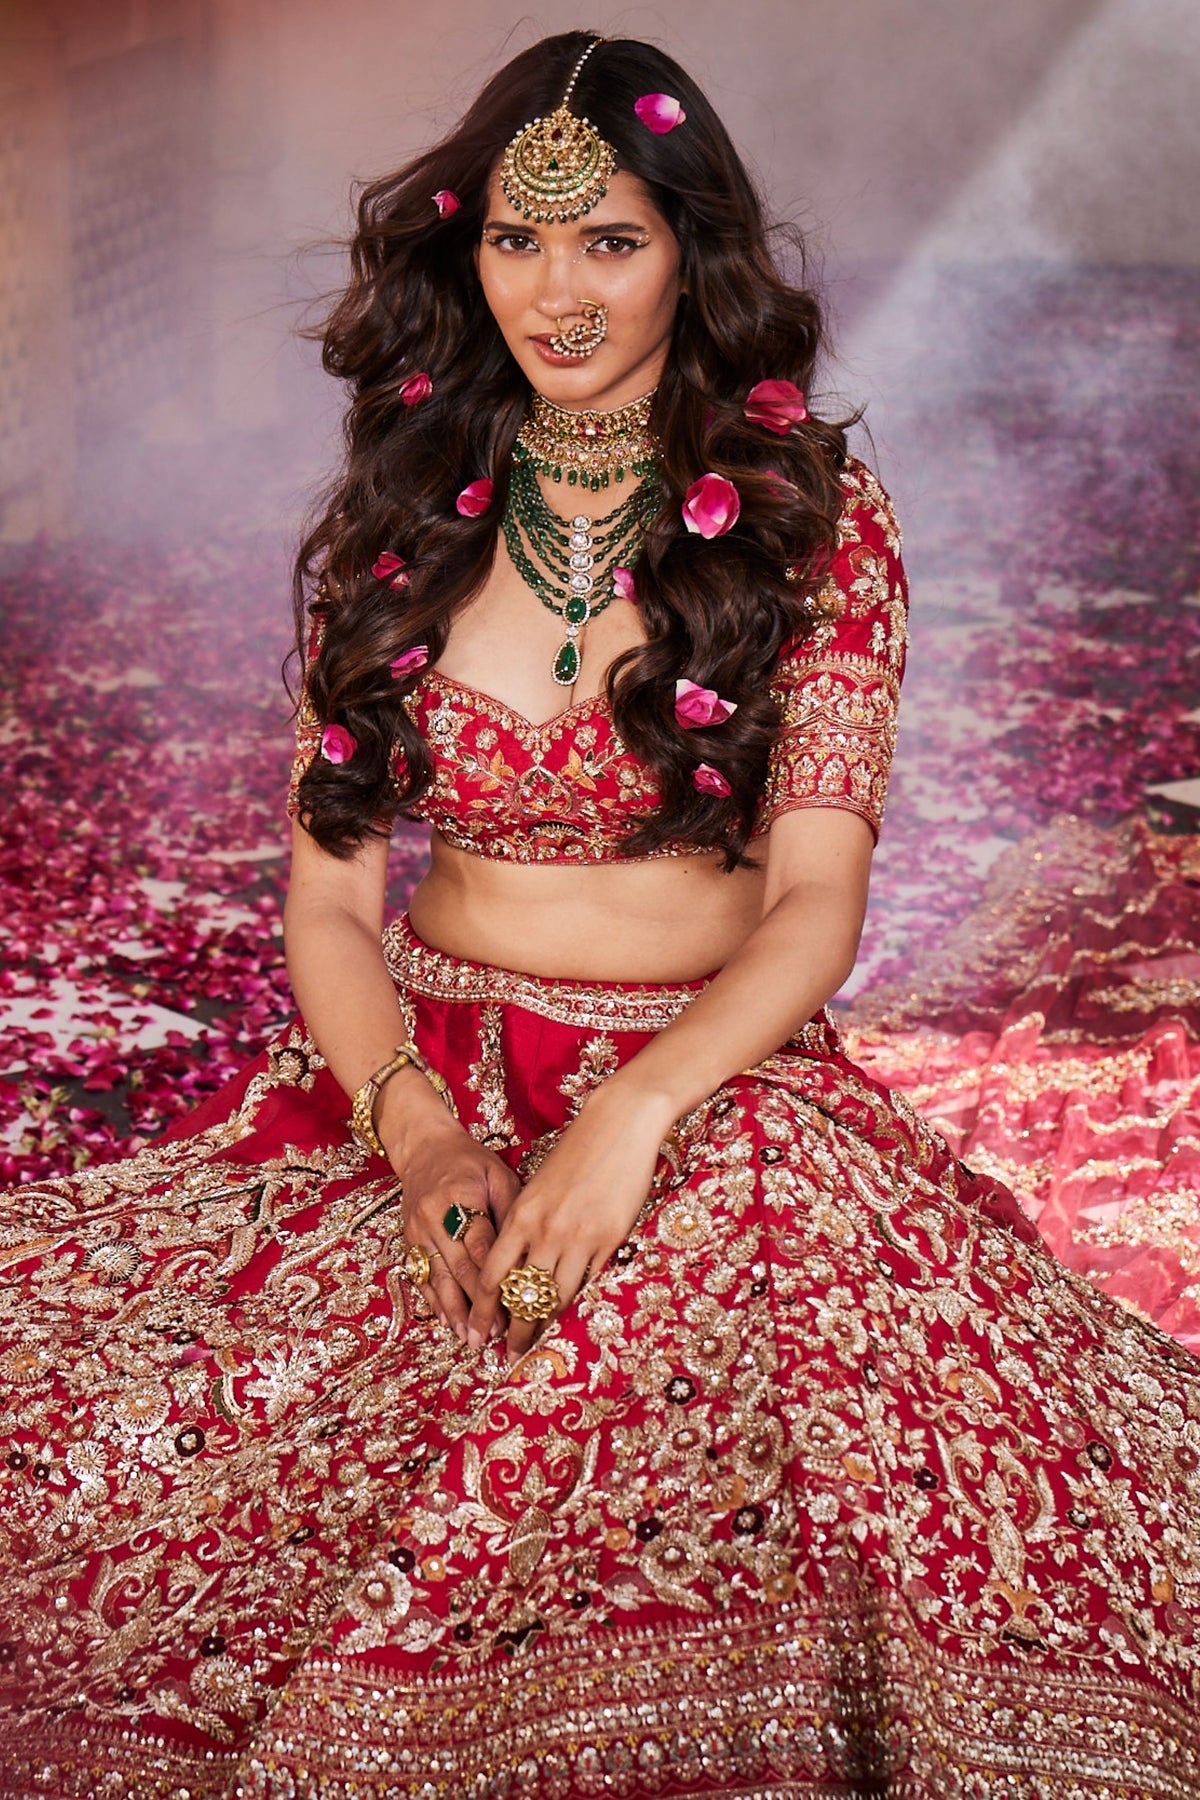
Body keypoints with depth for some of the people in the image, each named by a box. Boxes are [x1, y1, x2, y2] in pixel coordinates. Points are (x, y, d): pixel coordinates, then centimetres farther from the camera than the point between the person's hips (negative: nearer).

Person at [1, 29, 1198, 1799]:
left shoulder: (811, 516, 1)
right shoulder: (395, 517, 8)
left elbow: (817, 895, -8)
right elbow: (329, 895, 5)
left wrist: (627, 1119, -26)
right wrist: (418, 1129, -15)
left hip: (715, 1083, -2)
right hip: (420, 1072, 3)